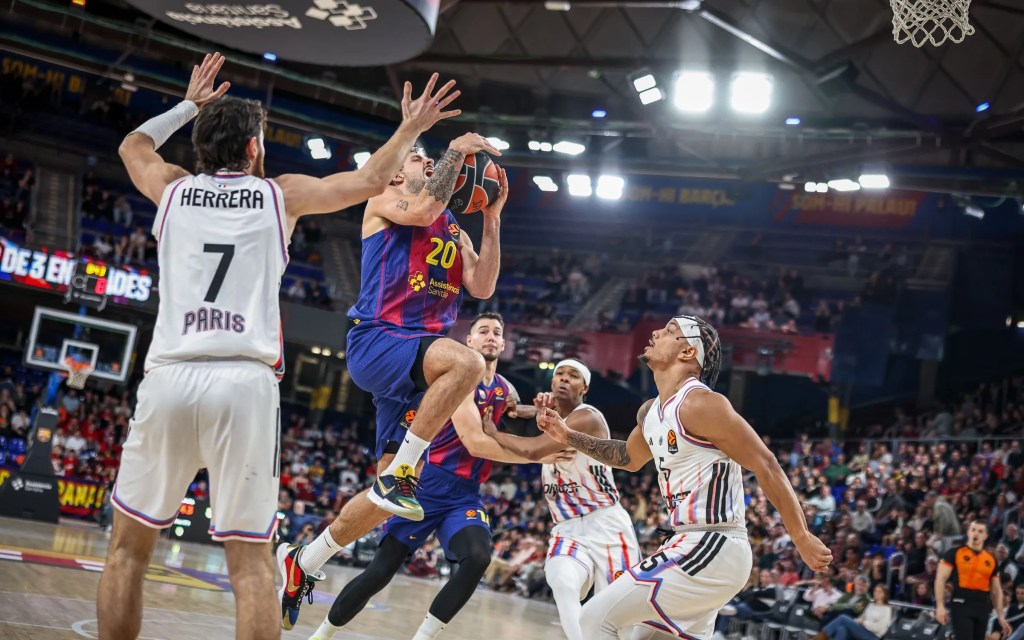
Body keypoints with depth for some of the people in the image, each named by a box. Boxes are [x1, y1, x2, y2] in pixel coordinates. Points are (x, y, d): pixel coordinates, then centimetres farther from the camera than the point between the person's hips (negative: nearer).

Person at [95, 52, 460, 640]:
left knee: (129, 548, 12)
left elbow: (133, 144, 40)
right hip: (246, 380, -1)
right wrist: (410, 128, 38)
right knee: (250, 558, 1)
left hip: (170, 377, 1)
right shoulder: (280, 195, 13)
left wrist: (190, 105, 52)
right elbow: (371, 180, 23)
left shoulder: (173, 188, 17)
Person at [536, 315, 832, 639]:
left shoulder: (701, 404, -17)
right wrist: (567, 435, 24)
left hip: (711, 551, -10)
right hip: (691, 545, 10)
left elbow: (765, 465, -16)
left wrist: (802, 538, -16)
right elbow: (629, 457, 33)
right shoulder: (650, 412, 12)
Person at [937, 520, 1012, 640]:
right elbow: (940, 579, -4)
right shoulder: (955, 553, 1)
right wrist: (940, 606, -13)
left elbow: (996, 590, 18)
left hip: (983, 607, 5)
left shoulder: (991, 560, 14)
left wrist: (1001, 616, 11)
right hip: (961, 604, -5)